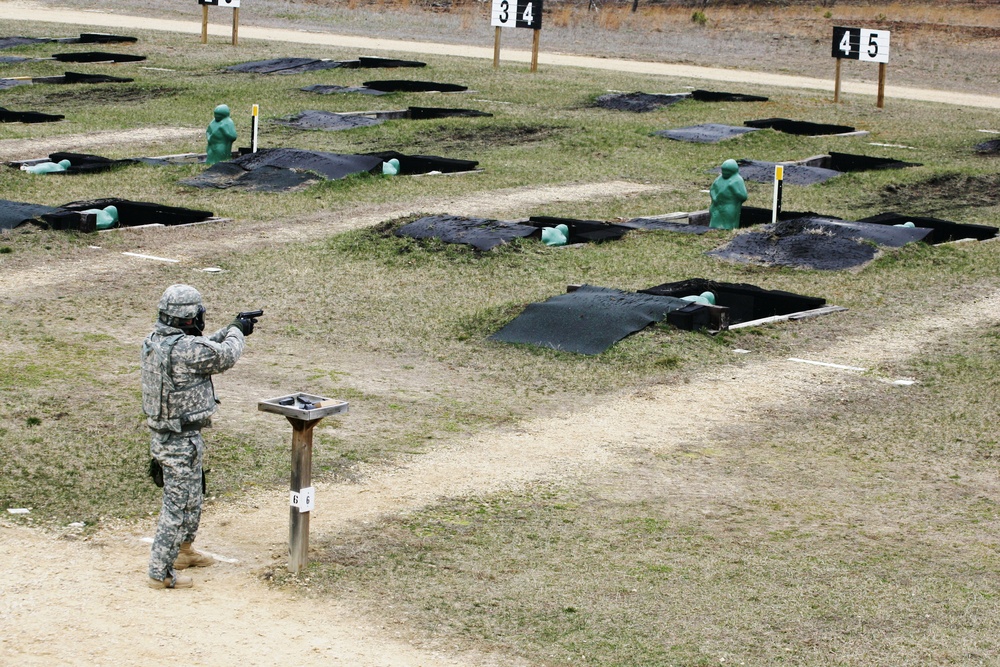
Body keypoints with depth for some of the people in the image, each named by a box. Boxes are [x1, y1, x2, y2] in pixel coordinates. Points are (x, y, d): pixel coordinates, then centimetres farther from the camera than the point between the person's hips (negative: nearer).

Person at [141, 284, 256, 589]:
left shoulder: (154, 341, 1)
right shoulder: (186, 349, -27)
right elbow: (225, 356, -11)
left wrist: (230, 331, 19)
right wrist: (235, 334, 8)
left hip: (161, 435, 9)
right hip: (182, 441, -9)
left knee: (190, 497, 26)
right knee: (180, 506, 1)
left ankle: (182, 551, 42)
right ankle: (160, 572, 8)